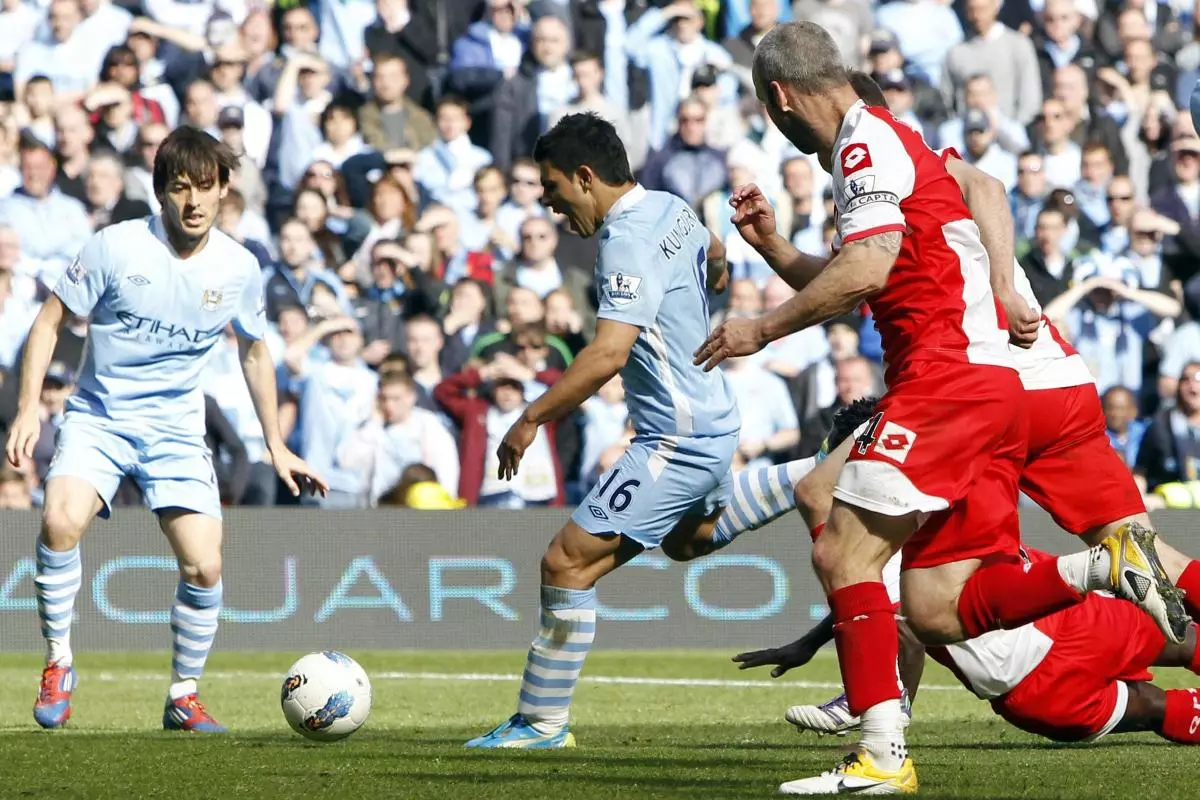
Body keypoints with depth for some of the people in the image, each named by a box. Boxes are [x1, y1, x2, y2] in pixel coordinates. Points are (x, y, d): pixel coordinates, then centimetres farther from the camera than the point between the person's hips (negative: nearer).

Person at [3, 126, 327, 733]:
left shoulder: (238, 268, -2)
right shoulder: (117, 247, -13)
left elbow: (254, 351, 15)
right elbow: (50, 320, -3)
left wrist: (276, 445, 17)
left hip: (176, 430, 3)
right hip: (97, 416, -2)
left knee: (204, 567, -10)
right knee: (61, 520, -30)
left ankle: (184, 697, 13)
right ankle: (58, 664, -10)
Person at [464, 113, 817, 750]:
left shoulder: (628, 242, -24)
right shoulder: (672, 209, 5)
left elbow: (608, 353, -32)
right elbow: (714, 255, 27)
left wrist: (532, 418, -27)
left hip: (678, 438, -10)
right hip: (709, 416, 10)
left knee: (568, 561, -10)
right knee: (689, 537, 37)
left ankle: (541, 722, -6)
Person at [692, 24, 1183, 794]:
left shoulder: (867, 142, -7)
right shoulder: (884, 141, 24)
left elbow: (864, 271, -21)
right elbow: (855, 288, 34)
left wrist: (762, 329, -13)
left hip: (949, 377, -10)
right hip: (995, 387, 10)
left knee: (844, 553, -12)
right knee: (936, 609, 2)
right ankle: (1106, 568, -7)